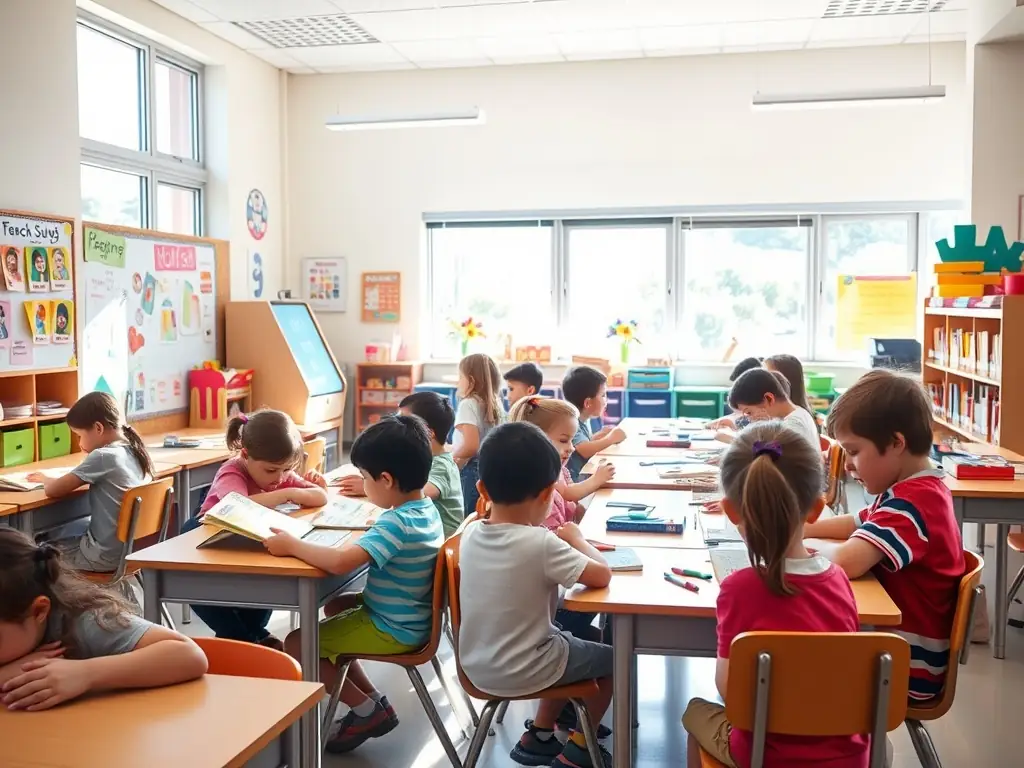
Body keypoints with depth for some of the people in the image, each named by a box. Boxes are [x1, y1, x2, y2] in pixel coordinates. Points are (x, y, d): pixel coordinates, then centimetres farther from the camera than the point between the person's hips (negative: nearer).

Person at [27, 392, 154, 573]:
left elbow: (52, 490, -18)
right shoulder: (134, 452, 2)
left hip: (106, 556, -7)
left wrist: (45, 479, 3)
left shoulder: (102, 457, -20)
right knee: (60, 536, 28)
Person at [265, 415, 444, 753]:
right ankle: (373, 702, 23)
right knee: (333, 610, 26)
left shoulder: (396, 524, -30)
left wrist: (292, 545, -29)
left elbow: (340, 561, -41)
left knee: (297, 644, -1)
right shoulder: (427, 510, -2)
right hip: (409, 619, 9)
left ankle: (367, 710, 9)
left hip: (392, 630, -9)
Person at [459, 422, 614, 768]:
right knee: (612, 658, 18)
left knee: (567, 640, 30)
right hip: (521, 671, -6)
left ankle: (539, 737, 34)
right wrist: (576, 539, -5)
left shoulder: (470, 534, -8)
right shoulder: (541, 543, -28)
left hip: (476, 667, 6)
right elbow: (602, 575, -20)